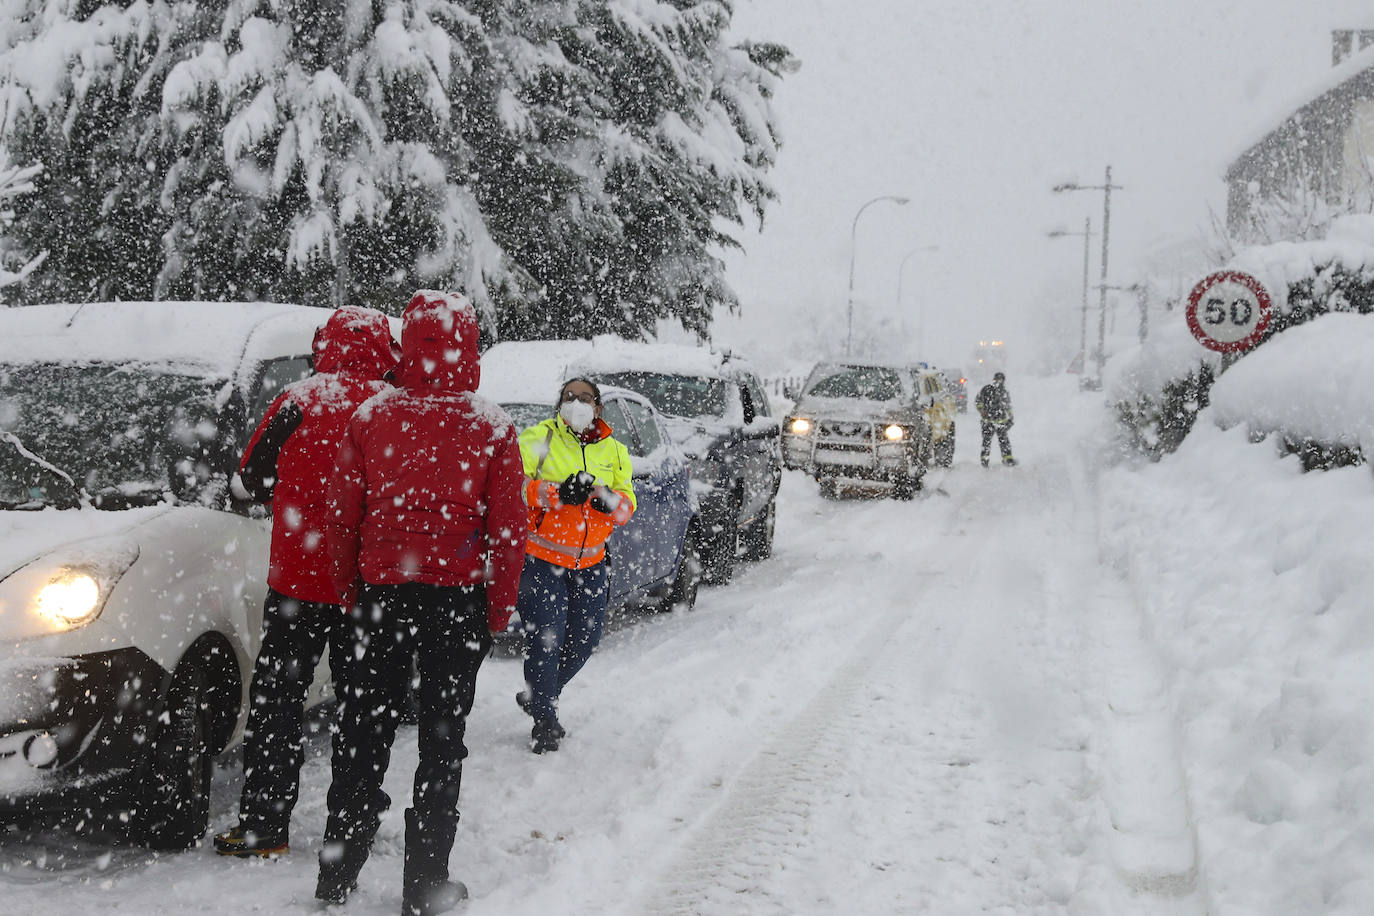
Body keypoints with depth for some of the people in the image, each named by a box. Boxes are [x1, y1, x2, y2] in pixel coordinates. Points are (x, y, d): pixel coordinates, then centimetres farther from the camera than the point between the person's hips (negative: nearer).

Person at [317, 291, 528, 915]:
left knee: (363, 729, 13)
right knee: (442, 738, 7)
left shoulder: (371, 418, -3)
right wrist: (499, 608, 4)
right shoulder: (491, 429, -8)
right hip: (458, 599, -2)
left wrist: (350, 593, 13)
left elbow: (342, 516, 1)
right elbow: (508, 529, -6)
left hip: (381, 591, 2)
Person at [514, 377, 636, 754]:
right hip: (540, 556, -5)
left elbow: (628, 506, 7)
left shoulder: (614, 451, 12)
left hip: (588, 562, 5)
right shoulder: (538, 438, -2)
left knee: (585, 639, 9)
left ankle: (539, 695, 32)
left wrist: (608, 500, -16)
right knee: (545, 637, -10)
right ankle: (544, 721, 3)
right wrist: (555, 492, -25)